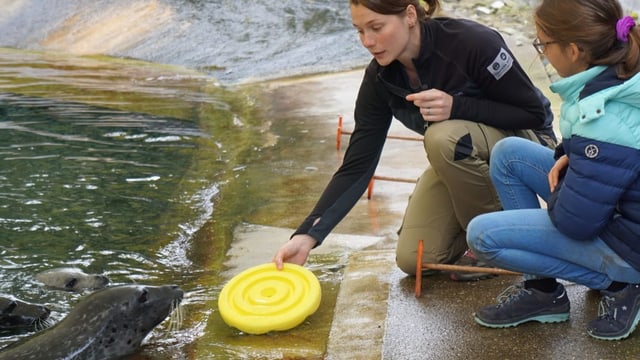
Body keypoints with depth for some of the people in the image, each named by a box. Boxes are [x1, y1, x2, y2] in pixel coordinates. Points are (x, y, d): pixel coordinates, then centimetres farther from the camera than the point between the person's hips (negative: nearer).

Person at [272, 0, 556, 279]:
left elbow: (535, 113, -21)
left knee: (444, 136, -35)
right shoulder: (380, 78, -15)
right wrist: (307, 235, -26)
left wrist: (456, 107, -36)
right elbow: (357, 165, -15)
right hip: (461, 155, 5)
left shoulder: (472, 42, -30)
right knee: (415, 258, -10)